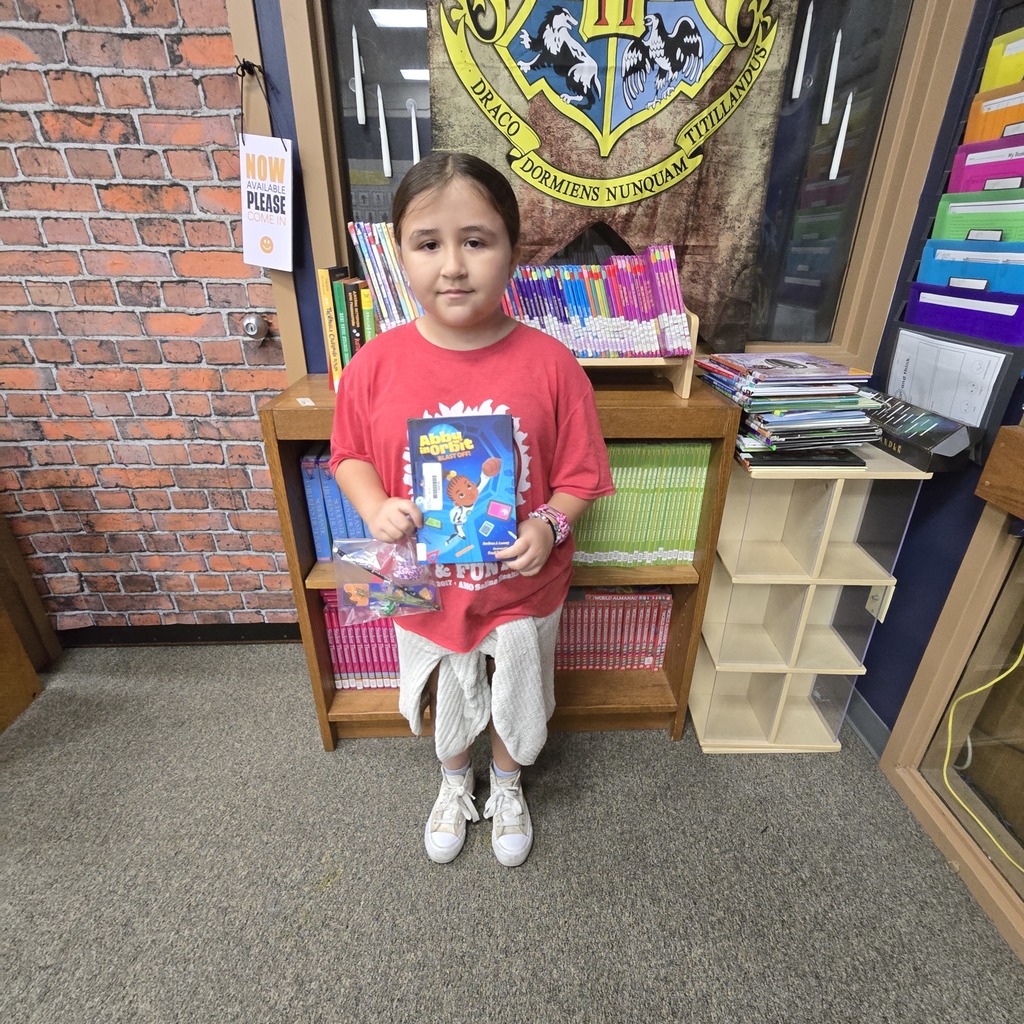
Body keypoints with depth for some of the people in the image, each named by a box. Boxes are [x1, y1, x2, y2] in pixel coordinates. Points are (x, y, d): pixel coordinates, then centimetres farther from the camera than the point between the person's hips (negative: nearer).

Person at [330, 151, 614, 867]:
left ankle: (508, 786, 61)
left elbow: (580, 474, -9)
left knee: (517, 705, 26)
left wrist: (549, 524, -26)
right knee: (447, 706, 28)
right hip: (426, 589, 1)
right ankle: (456, 782, 63)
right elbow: (351, 456, -1)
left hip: (521, 588, 0)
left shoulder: (550, 364, -17)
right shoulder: (376, 364, -14)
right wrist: (375, 508, -20)